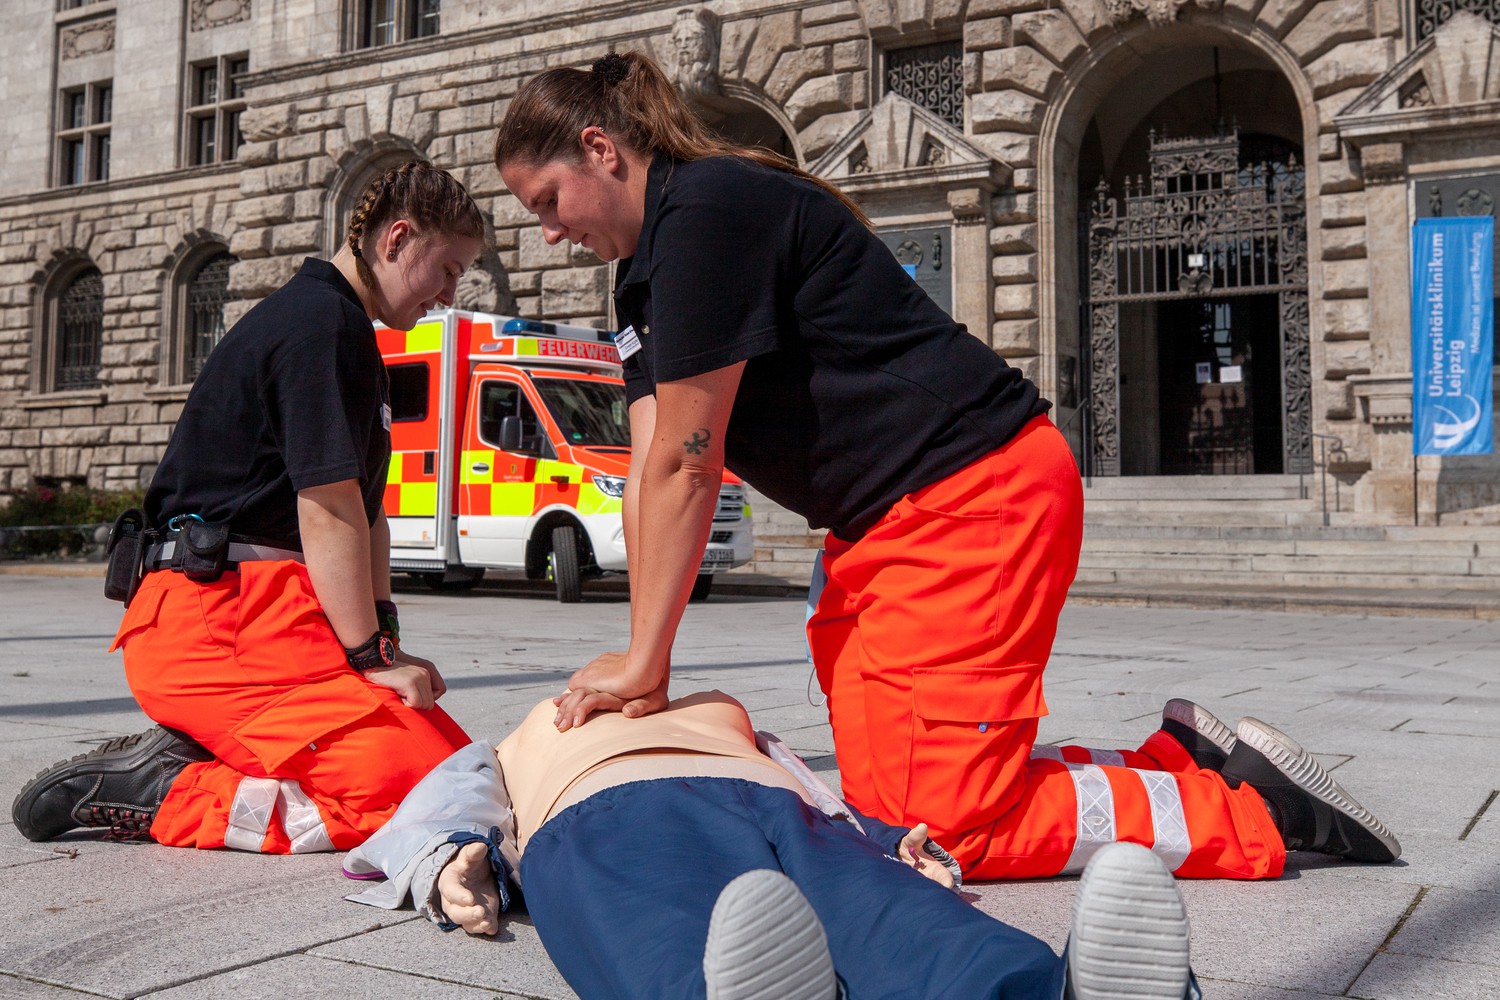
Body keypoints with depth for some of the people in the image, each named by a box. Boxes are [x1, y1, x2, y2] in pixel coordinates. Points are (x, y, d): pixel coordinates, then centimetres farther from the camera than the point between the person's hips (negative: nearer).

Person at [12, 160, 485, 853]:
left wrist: (383, 640, 11)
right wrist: (371, 656, -11)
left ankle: (195, 756, 3)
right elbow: (329, 507, -16)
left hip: (270, 619, 11)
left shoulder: (341, 328, 26)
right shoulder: (324, 320, -9)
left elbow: (366, 510, 20)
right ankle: (153, 793, -12)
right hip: (217, 621, -11)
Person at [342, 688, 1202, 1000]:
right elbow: (442, 809, 24)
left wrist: (893, 844, 5)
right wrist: (454, 863, 0)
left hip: (779, 811, 2)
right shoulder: (525, 744, 46)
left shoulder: (725, 716, 47)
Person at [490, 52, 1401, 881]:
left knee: (935, 821, -9)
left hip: (974, 495, -10)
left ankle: (1247, 808, 3)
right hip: (884, 522, 10)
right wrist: (647, 665, 2)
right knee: (878, 797, 8)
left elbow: (687, 464, -17)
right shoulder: (645, 277, 15)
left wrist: (644, 658, -10)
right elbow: (650, 474, 8)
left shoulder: (706, 206, -17)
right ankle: (1172, 766, 16)